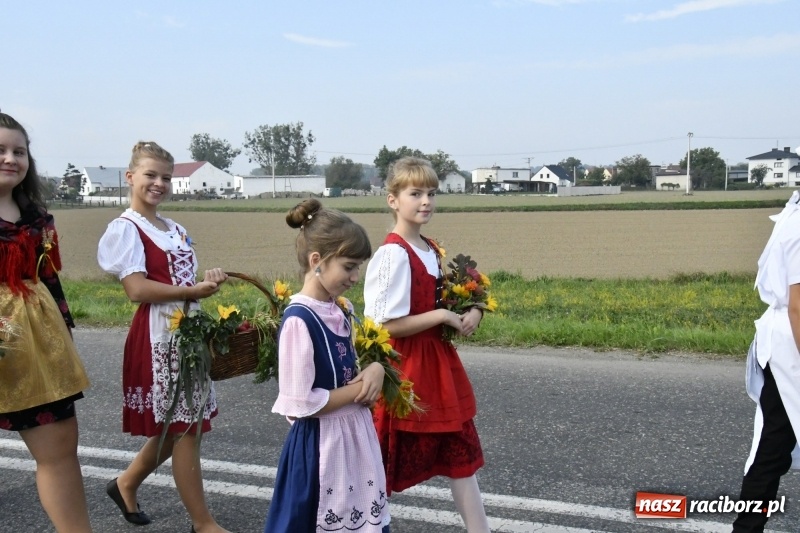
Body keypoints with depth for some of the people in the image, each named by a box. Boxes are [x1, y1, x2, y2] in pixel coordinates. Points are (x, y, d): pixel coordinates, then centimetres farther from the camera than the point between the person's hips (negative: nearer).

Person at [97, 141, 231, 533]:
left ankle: (126, 483, 38)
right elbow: (137, 289, -18)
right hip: (158, 336, -8)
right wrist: (193, 291, -18)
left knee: (177, 426, 15)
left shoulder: (177, 230, 15)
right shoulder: (126, 228, -8)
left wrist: (208, 283, -3)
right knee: (184, 427, -3)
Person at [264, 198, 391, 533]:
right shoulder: (299, 320, -20)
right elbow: (301, 404, -22)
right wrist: (361, 389, -12)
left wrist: (374, 369, -5)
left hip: (356, 436, 8)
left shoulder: (341, 311, 4)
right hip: (319, 445, -8)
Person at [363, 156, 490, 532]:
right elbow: (387, 326, -23)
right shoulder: (393, 254, -19)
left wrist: (469, 313, -2)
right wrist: (444, 316, -18)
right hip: (407, 370, -8)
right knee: (389, 463, 10)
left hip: (439, 364, 8)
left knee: (462, 455, 15)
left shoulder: (431, 250, 7)